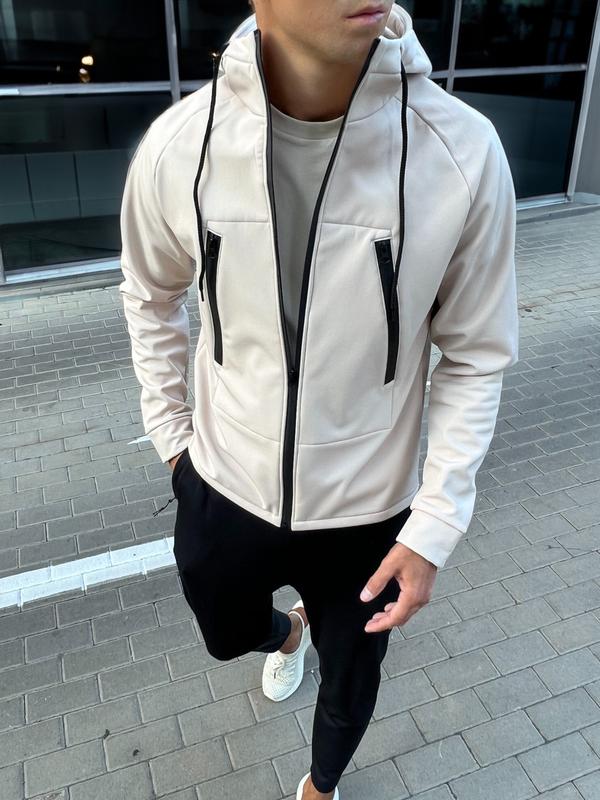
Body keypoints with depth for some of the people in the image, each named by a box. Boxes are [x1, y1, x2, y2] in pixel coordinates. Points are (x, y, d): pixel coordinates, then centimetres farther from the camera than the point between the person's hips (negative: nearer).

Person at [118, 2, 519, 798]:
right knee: (229, 638, 29)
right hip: (223, 490, 2)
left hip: (368, 510, -1)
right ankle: (290, 632, 69)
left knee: (348, 687, 23)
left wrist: (436, 524, -11)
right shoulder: (178, 145, -16)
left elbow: (477, 358, -9)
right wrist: (171, 434, 6)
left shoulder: (463, 152, -21)